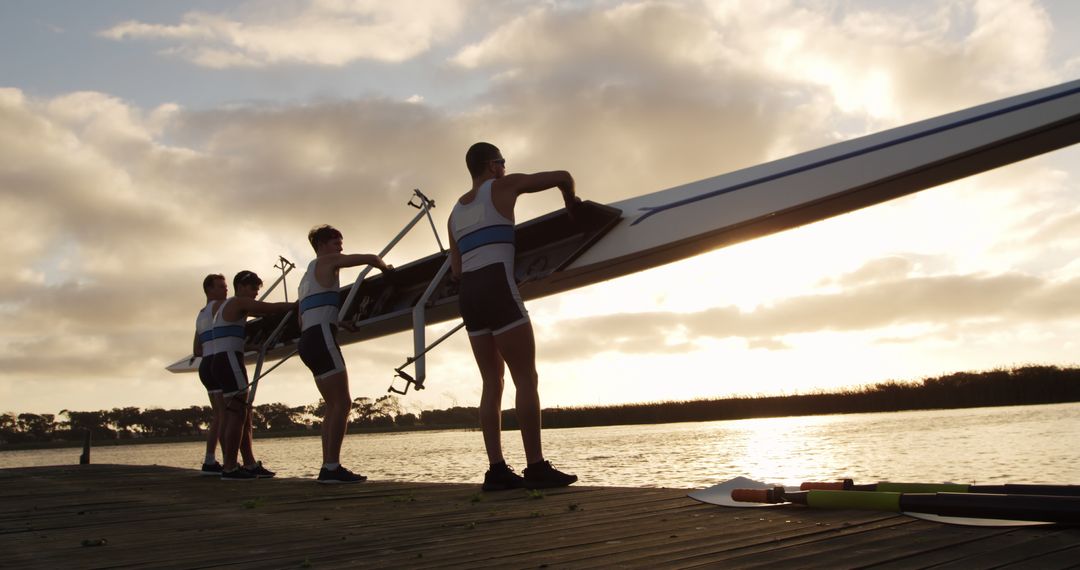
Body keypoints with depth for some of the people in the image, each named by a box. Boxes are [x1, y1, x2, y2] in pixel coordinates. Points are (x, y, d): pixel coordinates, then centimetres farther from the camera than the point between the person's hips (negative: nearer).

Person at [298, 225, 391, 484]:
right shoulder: (326, 261, 3)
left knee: (334, 405, 9)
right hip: (322, 337, -9)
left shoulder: (308, 275, 29)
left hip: (307, 340, 9)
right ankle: (332, 467, -18)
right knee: (343, 402, -12)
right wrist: (385, 268, 18)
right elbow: (369, 258, -2)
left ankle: (328, 467, 4)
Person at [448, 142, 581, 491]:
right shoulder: (504, 186, 6)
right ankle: (536, 467, -9)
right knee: (527, 378, -6)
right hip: (497, 289, -7)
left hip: (468, 293, 7)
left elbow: (456, 270, 18)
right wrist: (571, 206, 27)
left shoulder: (456, 211, 23)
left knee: (492, 383, 6)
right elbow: (563, 176, 8)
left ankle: (497, 469, 1)